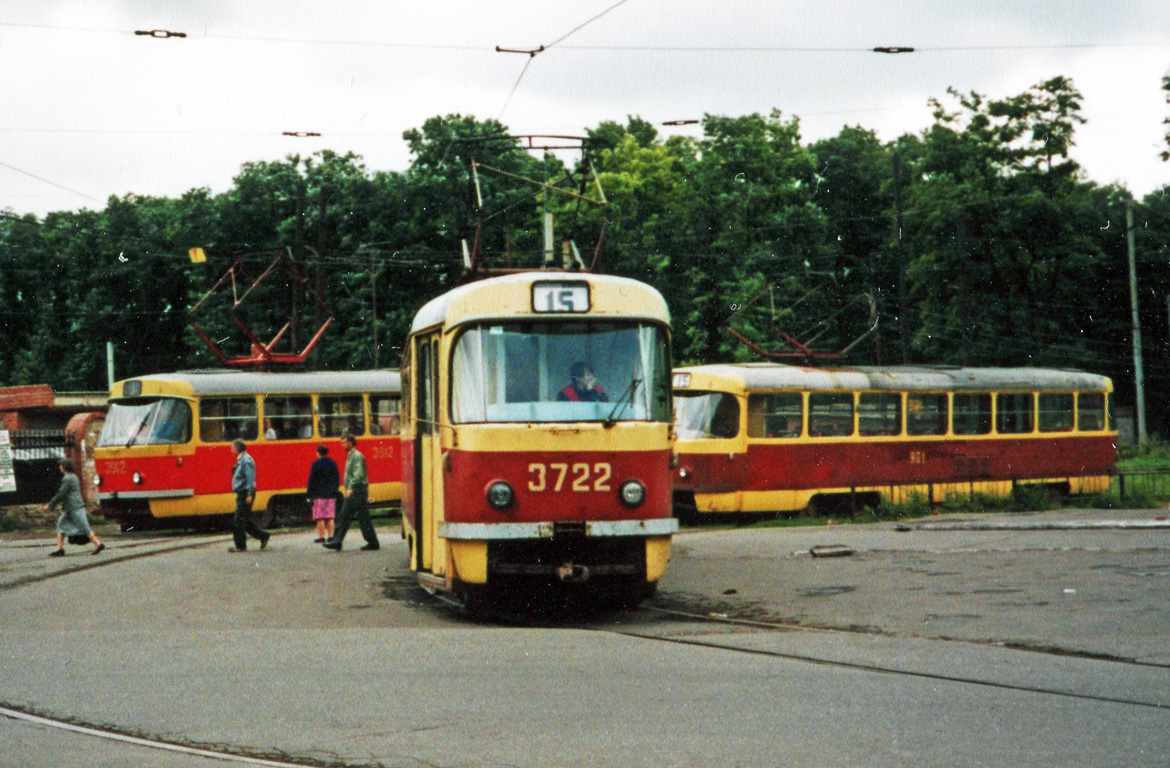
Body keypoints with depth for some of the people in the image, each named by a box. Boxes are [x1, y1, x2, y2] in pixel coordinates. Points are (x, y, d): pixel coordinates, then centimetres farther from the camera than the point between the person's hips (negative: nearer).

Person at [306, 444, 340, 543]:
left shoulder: (316, 464, -9)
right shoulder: (333, 463, 9)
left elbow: (311, 480, -8)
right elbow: (337, 478, 14)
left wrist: (309, 494, -2)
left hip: (319, 494, -5)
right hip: (331, 494, 5)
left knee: (320, 518, -2)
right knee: (330, 517, 10)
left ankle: (321, 537, -3)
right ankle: (330, 536, 9)